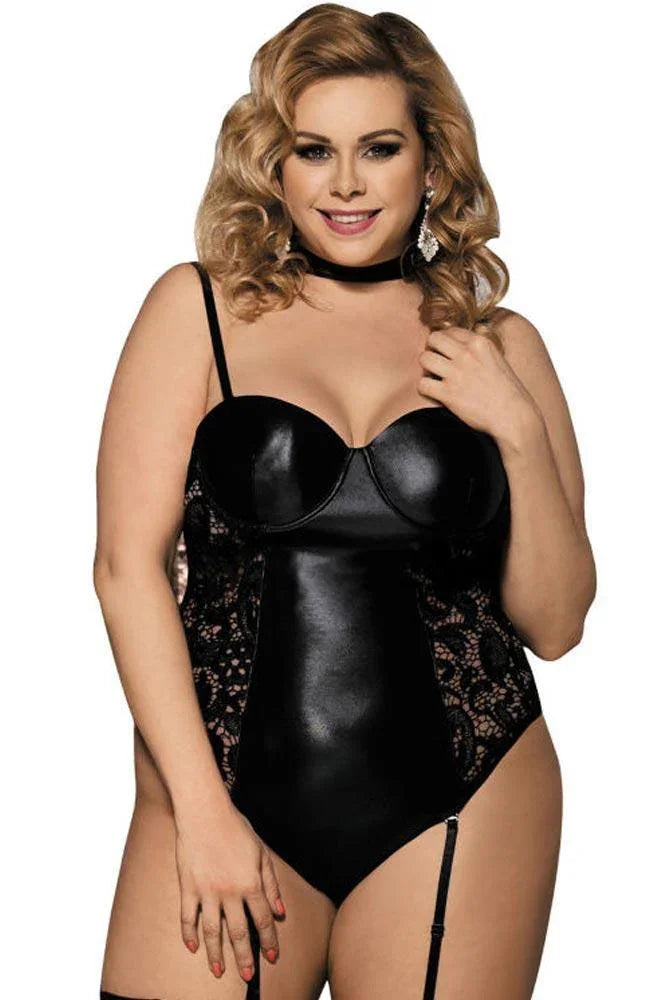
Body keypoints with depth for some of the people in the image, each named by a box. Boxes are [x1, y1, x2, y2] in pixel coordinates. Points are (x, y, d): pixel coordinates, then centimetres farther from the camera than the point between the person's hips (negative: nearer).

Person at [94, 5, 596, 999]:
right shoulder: (199, 310, 3)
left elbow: (554, 625, 8)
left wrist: (518, 430, -5)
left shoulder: (497, 346, 8)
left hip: (455, 808, 2)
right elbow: (129, 565, -2)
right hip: (229, 781, -1)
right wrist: (201, 808, -8)